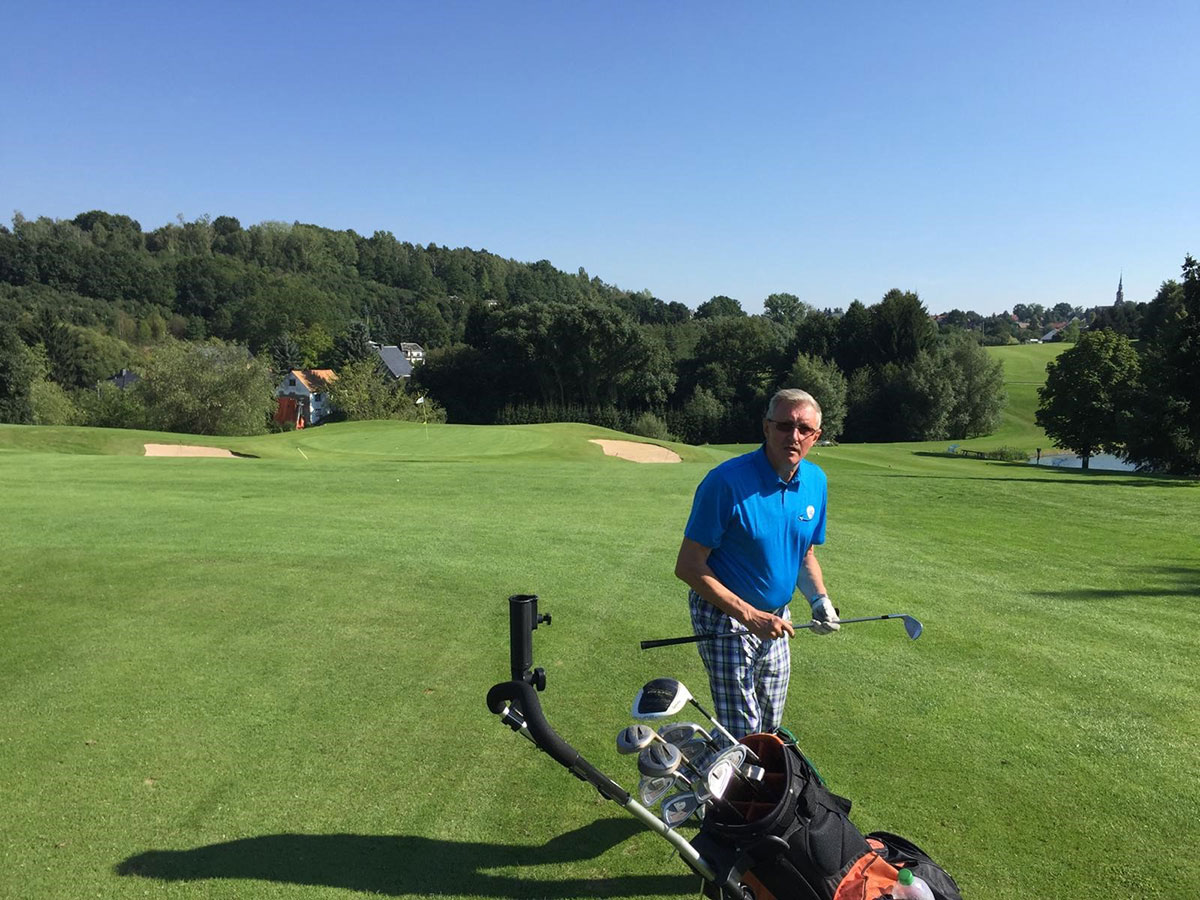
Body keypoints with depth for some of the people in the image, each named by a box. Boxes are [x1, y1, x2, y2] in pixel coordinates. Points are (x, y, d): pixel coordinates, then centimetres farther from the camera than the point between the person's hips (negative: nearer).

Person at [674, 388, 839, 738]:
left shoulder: (815, 481, -1)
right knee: (742, 735, -3)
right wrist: (750, 617, -23)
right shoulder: (727, 481, -23)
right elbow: (688, 566, -21)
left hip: (775, 620, 7)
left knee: (770, 727, 18)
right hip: (724, 618, -6)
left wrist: (819, 598, -6)